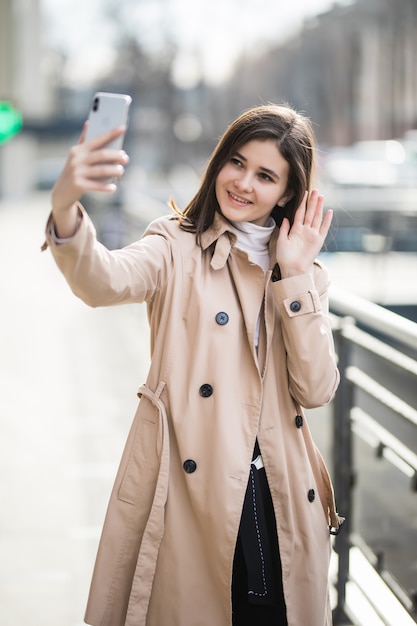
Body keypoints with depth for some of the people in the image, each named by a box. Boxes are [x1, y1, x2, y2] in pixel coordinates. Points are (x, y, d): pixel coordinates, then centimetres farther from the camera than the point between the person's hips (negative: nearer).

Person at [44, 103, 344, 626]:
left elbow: (316, 390, -1)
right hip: (189, 493, -3)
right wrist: (64, 209, -42)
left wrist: (294, 276, -5)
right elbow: (105, 281, -22)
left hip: (279, 503, 3)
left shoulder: (303, 273, 12)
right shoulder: (178, 246, 1)